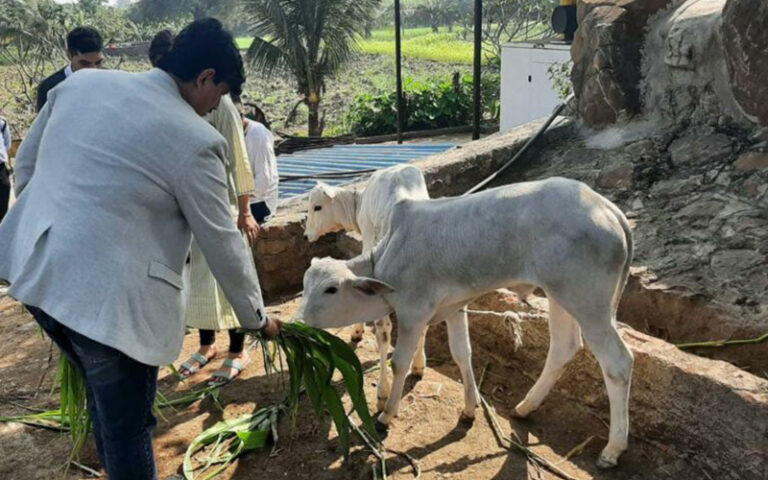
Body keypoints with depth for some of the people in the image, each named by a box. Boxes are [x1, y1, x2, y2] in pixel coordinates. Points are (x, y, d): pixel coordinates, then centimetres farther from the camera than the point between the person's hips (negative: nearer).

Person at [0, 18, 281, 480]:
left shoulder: (82, 81, 7)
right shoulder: (195, 141, -12)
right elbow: (223, 244, -5)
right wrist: (257, 317, 9)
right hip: (106, 295, -8)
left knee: (105, 395, 28)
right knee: (128, 426, 10)